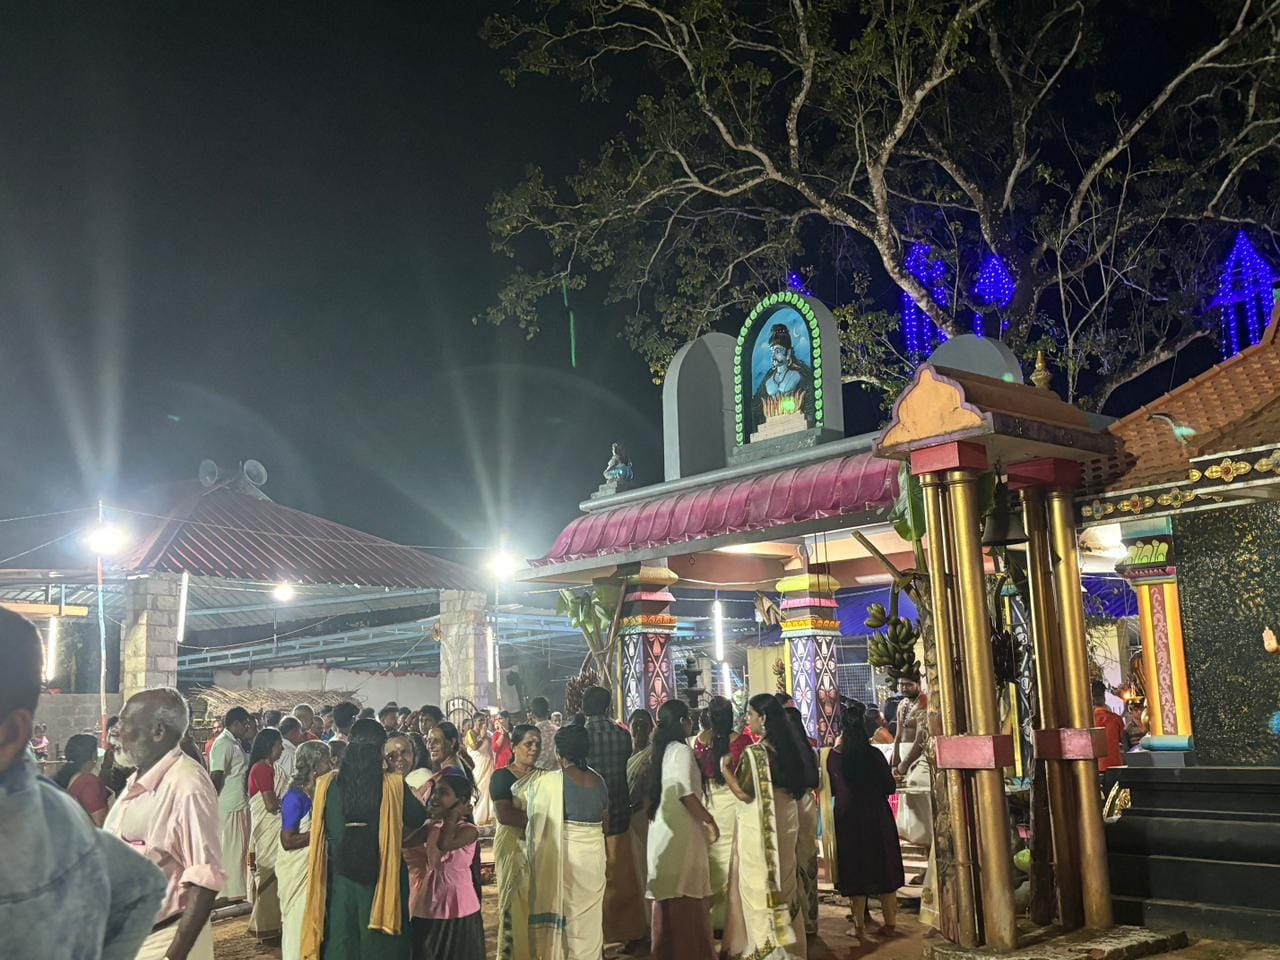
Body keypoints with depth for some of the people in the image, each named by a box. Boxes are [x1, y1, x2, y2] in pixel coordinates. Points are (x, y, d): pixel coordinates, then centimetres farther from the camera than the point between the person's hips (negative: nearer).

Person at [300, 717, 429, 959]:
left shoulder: (326, 785, -8)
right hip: (382, 884, -2)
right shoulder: (393, 785, -13)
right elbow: (420, 819, 0)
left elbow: (318, 827, 7)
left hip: (339, 883, 2)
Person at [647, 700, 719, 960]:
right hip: (682, 830, -9)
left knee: (667, 895, 14)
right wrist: (710, 821, -13)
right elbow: (686, 794, -21)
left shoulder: (663, 750, 11)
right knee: (687, 897, -2)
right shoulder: (682, 751, -14)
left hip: (663, 827, 9)